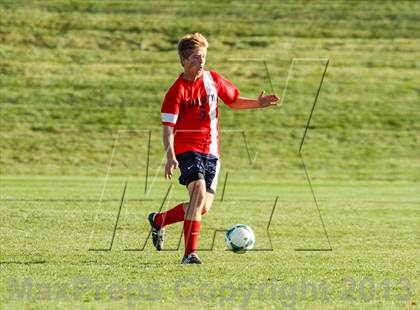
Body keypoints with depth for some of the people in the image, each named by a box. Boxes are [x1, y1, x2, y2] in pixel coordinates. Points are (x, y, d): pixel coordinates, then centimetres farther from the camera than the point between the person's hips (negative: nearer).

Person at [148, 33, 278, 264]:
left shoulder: (213, 80, 6)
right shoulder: (178, 90, -10)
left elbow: (233, 101, 20)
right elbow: (167, 126, -12)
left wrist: (257, 104, 3)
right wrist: (170, 157, -24)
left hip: (211, 151, 6)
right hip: (187, 148, -6)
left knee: (203, 208, 4)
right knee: (199, 193, -25)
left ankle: (159, 220, 29)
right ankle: (190, 253, -24)